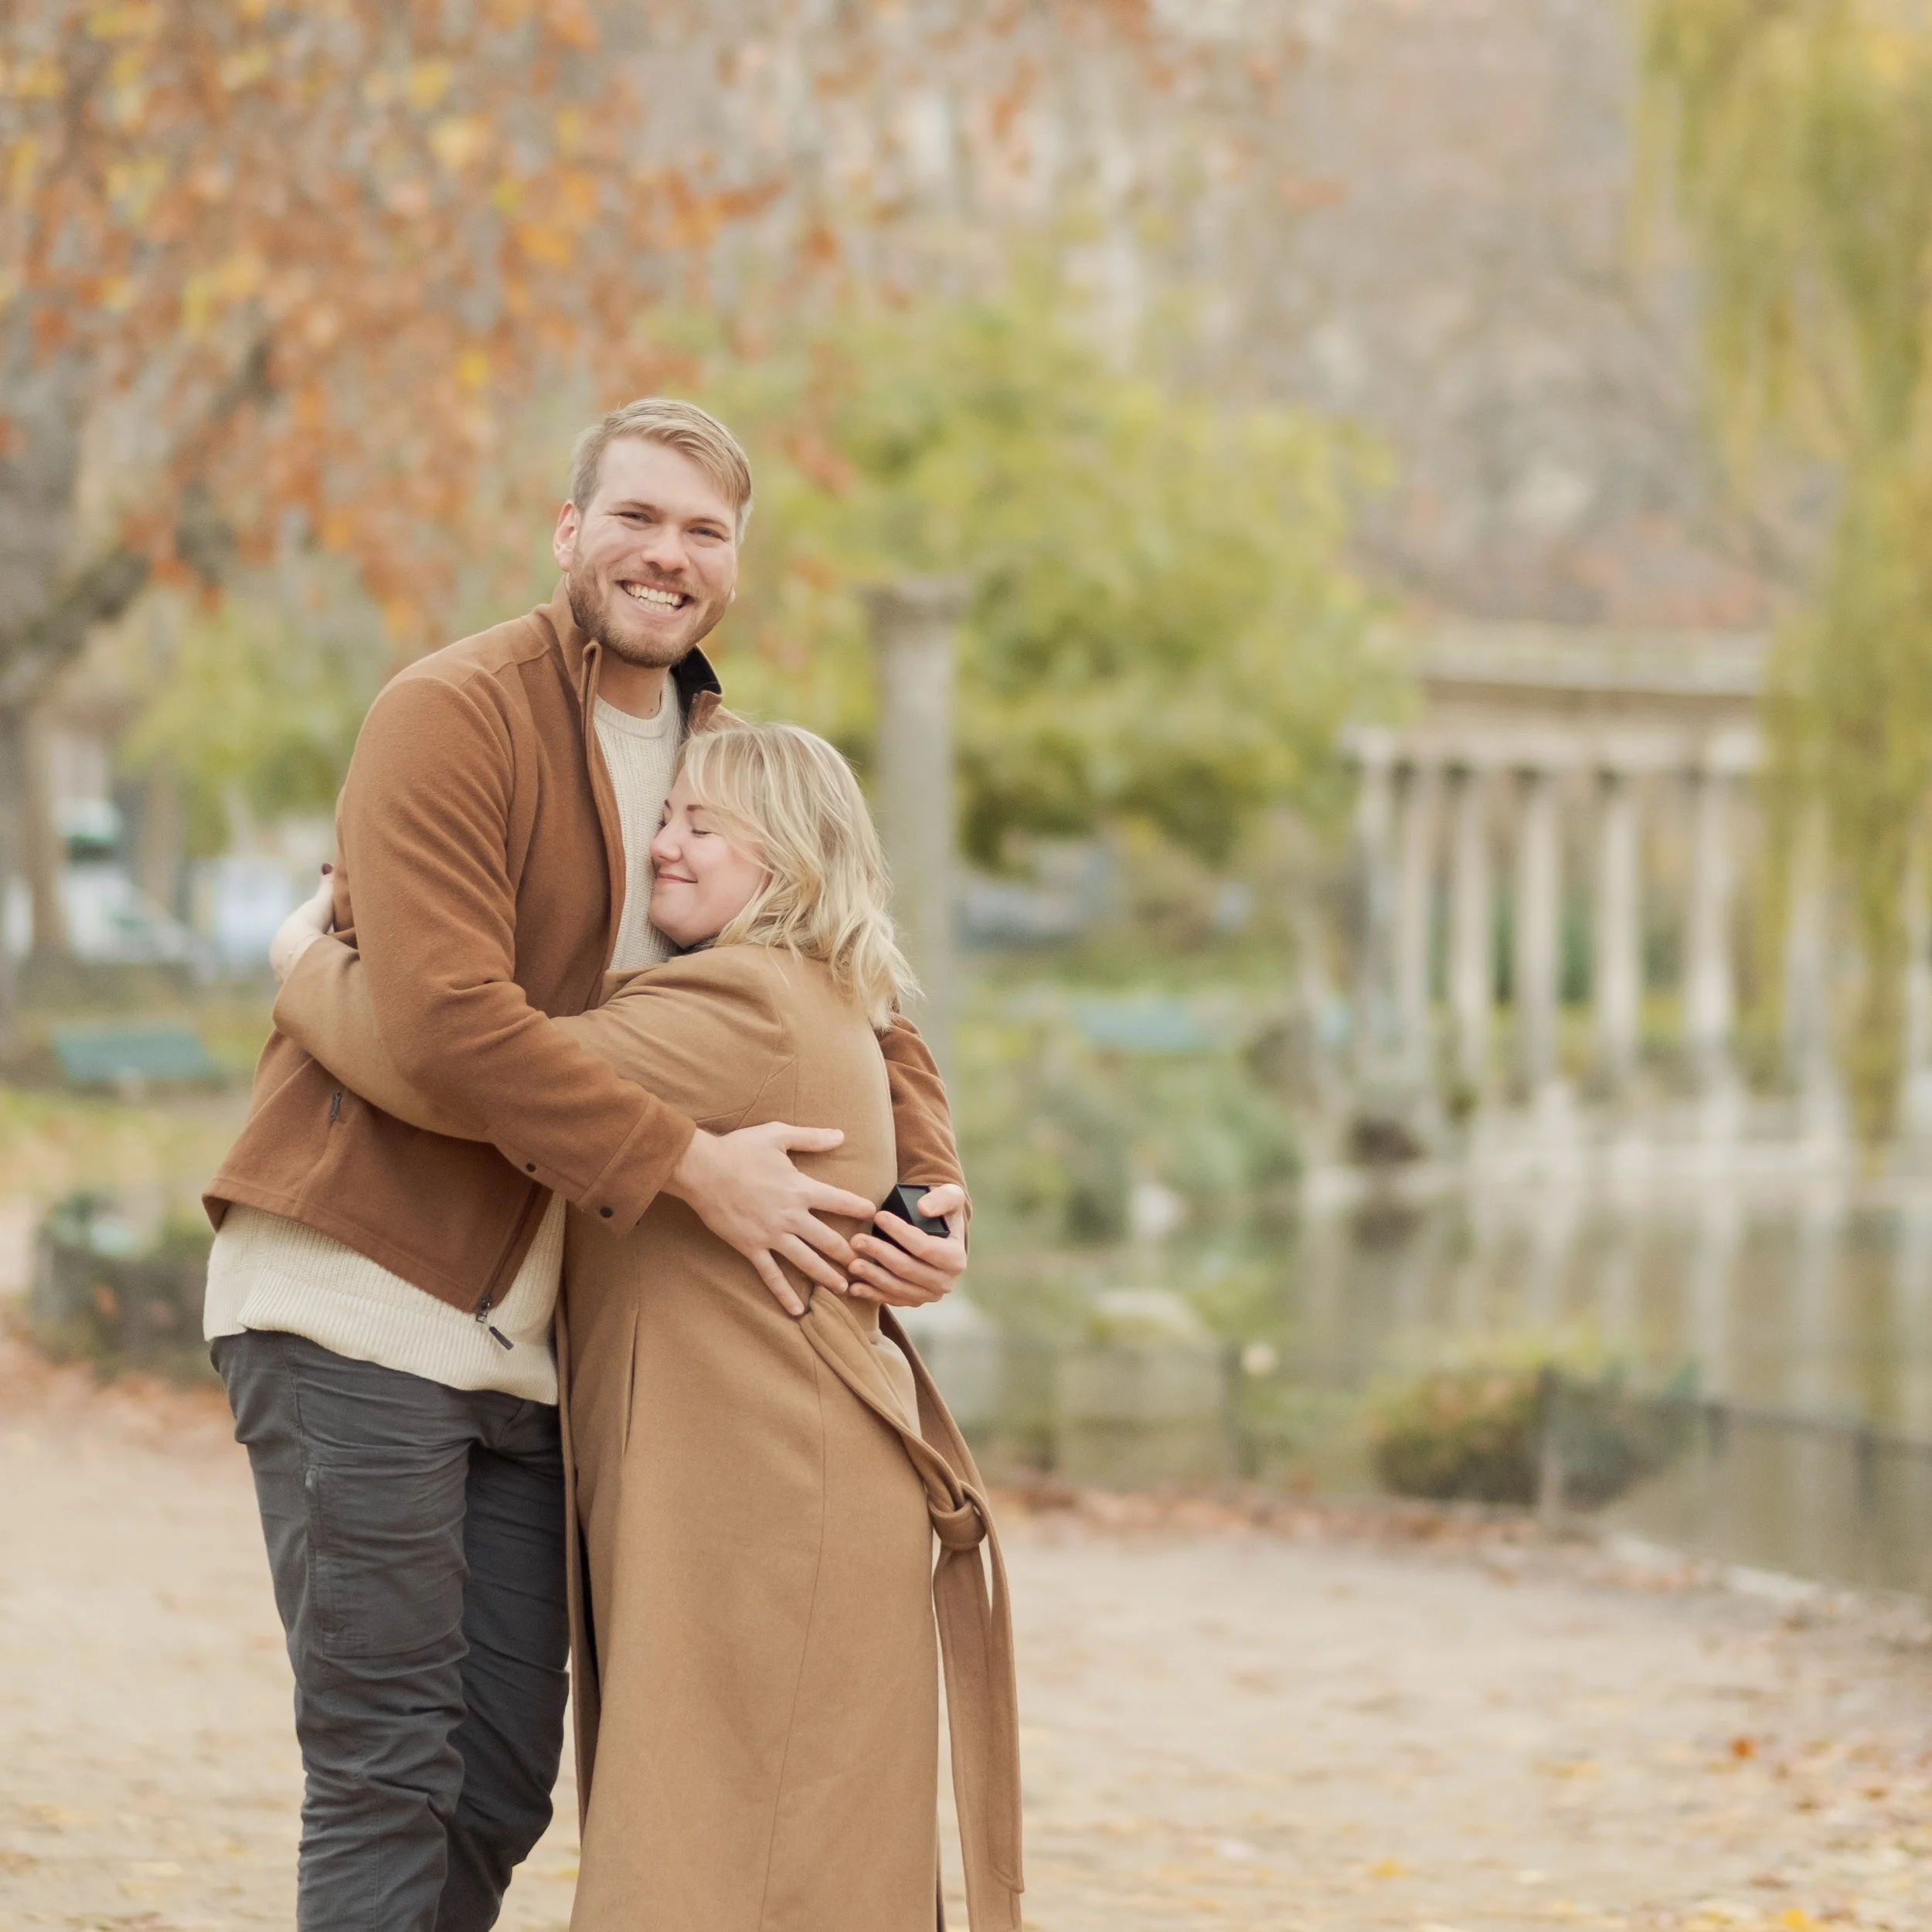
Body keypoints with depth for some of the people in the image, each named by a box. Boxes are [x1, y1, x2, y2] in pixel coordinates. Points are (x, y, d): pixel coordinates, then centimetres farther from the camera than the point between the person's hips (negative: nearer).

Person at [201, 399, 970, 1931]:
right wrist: (692, 1164, -23)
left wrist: (929, 1194, -1)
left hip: (525, 1335, 7)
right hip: (359, 1298, -7)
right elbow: (447, 1014, -22)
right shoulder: (452, 716, -10)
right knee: (387, 1771, -8)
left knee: (502, 1783, 8)